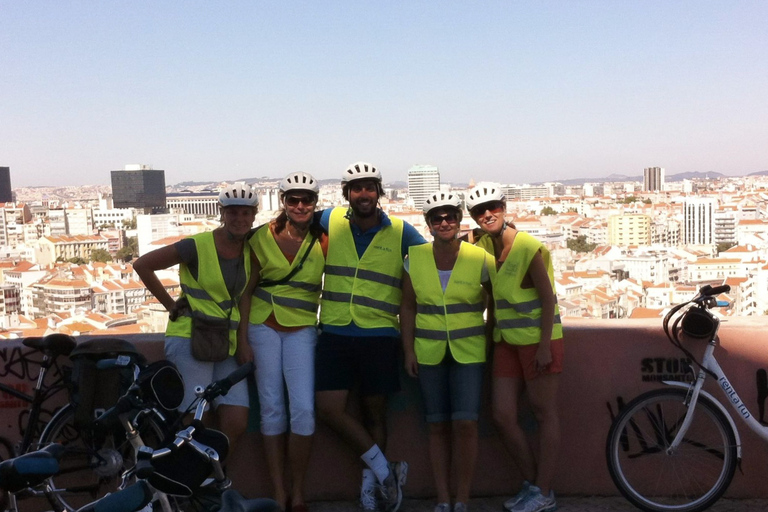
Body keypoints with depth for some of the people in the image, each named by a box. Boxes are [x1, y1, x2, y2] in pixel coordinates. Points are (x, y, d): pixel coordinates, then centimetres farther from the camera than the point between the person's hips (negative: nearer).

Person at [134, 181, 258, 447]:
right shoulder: (197, 246, -9)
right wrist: (171, 305, -3)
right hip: (190, 340, -5)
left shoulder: (249, 251, 6)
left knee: (236, 423, -3)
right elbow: (142, 265, -5)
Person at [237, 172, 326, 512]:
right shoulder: (263, 237, -1)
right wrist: (243, 340, -2)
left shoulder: (323, 242, -2)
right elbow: (247, 290, 2)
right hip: (263, 327, 1)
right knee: (271, 408, 4)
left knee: (304, 410, -9)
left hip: (302, 330, 0)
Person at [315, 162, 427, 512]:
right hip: (334, 332, 2)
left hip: (379, 335, -1)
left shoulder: (400, 231, 0)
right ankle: (385, 470, 9)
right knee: (329, 408, -6)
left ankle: (371, 482, 25)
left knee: (374, 411, 8)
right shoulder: (330, 221, 3)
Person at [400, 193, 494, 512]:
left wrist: (493, 339, 1)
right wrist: (409, 350, 3)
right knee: (438, 426, 7)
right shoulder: (415, 259, 0)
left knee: (465, 424, -8)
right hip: (429, 353, 2)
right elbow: (408, 307, 7)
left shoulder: (479, 259, -6)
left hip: (469, 352, -2)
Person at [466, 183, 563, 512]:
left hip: (538, 340, -7)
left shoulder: (529, 247, -15)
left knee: (544, 414, 3)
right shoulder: (483, 246, 5)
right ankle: (531, 482, 23)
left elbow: (548, 298, -14)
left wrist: (544, 346, -17)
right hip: (507, 341, 7)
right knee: (502, 416, 4)